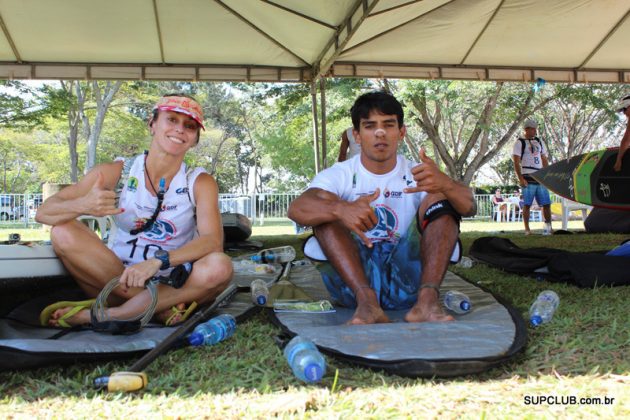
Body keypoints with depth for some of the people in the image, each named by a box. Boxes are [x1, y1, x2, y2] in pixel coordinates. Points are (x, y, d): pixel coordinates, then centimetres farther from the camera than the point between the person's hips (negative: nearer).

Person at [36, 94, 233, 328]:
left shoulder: (200, 183, -2)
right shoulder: (116, 173, -2)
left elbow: (213, 241, -19)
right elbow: (43, 213, -7)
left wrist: (159, 261, -34)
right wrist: (82, 206, -30)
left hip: (173, 287, 0)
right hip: (116, 280, 1)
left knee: (219, 266, -29)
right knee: (63, 232, -20)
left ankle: (106, 315, -24)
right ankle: (160, 309, -22)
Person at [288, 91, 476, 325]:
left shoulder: (417, 174, 6)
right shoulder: (339, 176, 1)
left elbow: (469, 207, -11)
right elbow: (296, 209, -20)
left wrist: (445, 184, -36)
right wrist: (341, 209, -42)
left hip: (406, 281, 1)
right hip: (351, 278, -1)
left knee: (440, 197, -12)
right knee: (327, 209, -19)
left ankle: (427, 299, -30)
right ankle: (366, 301, -35)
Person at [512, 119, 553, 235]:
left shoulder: (539, 142, 19)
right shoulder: (520, 142, 0)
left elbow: (544, 160, 22)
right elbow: (516, 162, -6)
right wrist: (520, 179, -14)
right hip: (528, 178, -5)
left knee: (546, 203, 4)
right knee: (527, 204, -4)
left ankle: (549, 227, 12)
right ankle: (527, 229, 1)